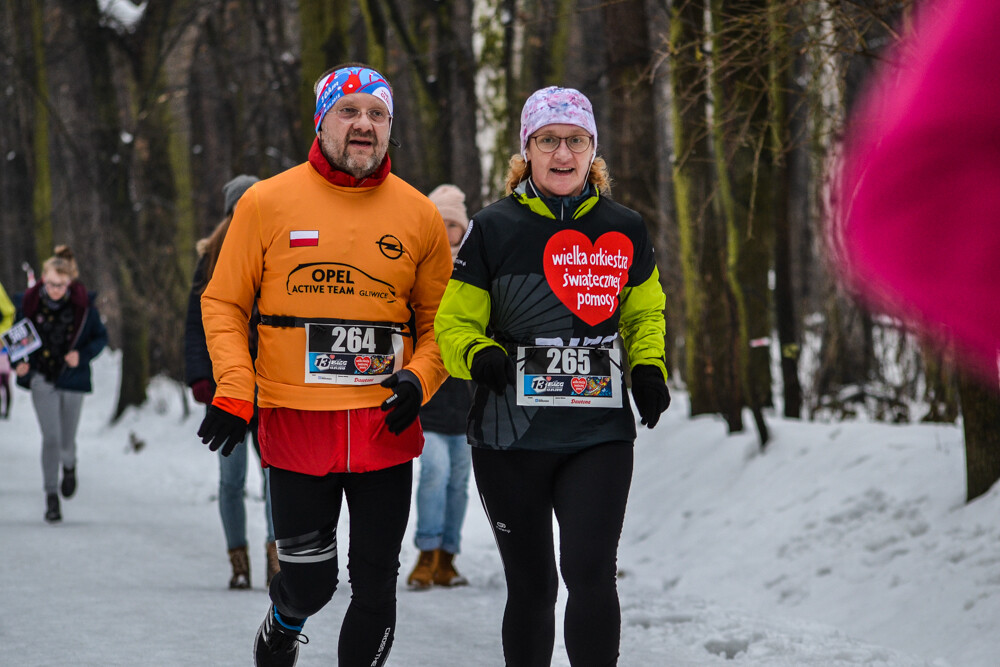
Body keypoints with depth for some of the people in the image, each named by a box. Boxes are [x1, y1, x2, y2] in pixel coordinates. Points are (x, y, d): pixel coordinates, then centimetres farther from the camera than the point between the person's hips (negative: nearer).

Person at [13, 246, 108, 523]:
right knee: (51, 437, -11)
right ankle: (51, 497, -1)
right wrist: (18, 362, -10)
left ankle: (69, 466, 46)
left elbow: (100, 337, 2)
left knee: (67, 440, 9)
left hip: (72, 379, 0)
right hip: (42, 378, 0)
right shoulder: (29, 302, -7)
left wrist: (82, 356, -14)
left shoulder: (83, 304, -9)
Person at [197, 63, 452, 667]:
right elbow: (225, 304, 5)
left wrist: (420, 377, -7)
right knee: (309, 582, 2)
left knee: (376, 584, 4)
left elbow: (440, 319, 12)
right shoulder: (267, 202, 0)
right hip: (295, 419, -2)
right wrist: (234, 389, -8)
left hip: (386, 426, 2)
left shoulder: (419, 214, 5)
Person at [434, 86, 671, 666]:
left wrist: (649, 368, 3)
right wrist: (480, 355, -16)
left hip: (600, 434, 1)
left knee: (591, 572, -15)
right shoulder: (495, 229, 0)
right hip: (512, 437, -1)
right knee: (531, 586, 5)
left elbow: (644, 313, 22)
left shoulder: (625, 230, 7)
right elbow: (454, 322, 5)